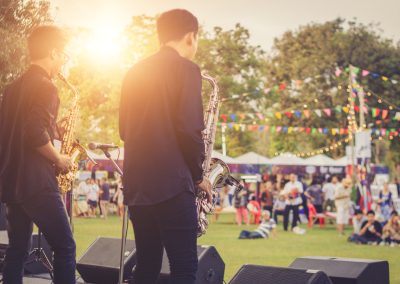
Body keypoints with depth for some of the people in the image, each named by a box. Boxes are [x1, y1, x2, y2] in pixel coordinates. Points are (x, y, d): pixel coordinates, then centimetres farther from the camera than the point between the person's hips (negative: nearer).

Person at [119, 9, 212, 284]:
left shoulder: (136, 71, 15)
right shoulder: (186, 68, -6)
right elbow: (189, 128, -14)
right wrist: (198, 174, -1)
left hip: (136, 183, 7)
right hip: (171, 182, -7)